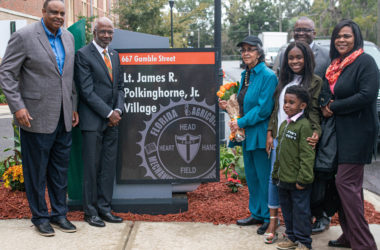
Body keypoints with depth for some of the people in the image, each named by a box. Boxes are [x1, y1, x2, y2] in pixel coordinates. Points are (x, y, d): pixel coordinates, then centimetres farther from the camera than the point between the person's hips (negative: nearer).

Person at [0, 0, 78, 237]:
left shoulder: (68, 37, 11)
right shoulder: (24, 36, -8)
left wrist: (73, 107, 15)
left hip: (63, 119, 6)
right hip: (36, 117, -6)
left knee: (61, 169, 13)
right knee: (36, 170, 6)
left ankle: (59, 214, 26)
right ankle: (40, 217, 20)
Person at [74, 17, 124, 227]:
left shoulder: (114, 55, 15)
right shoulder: (83, 55, -7)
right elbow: (87, 91, -12)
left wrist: (118, 110, 0)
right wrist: (108, 113, -13)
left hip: (112, 120, 7)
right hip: (93, 120, -6)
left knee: (109, 167, 9)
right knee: (92, 167, -1)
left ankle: (104, 208, 18)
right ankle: (90, 211, 10)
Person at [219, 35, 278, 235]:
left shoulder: (268, 76, -13)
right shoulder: (246, 75, 13)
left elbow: (264, 109, -18)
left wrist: (242, 122, -17)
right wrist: (228, 106, 3)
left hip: (260, 134, -9)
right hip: (247, 135, 9)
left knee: (264, 176, 0)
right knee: (251, 175, 16)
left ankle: (269, 218, 12)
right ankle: (256, 213, 29)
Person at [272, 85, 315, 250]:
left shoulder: (304, 125, -15)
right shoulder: (284, 124, 12)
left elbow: (307, 155, -18)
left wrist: (303, 179, -20)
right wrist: (276, 173, 20)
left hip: (297, 181, -9)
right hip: (284, 180, 9)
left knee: (301, 210, 1)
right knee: (287, 209, 18)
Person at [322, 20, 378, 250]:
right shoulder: (336, 65, 14)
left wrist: (334, 107, -14)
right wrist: (327, 106, 1)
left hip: (358, 131, -8)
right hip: (341, 131, 8)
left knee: (346, 183, -10)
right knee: (350, 184, 11)